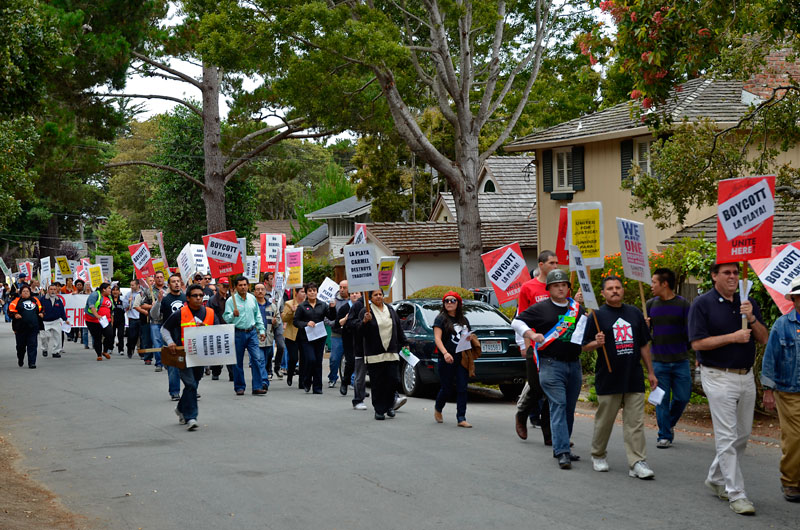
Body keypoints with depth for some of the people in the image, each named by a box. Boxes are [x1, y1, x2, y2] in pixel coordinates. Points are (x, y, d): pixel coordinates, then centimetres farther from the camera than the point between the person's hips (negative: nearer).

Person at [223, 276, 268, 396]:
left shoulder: (252, 298, 10)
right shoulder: (231, 300, -4)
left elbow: (257, 316, 18)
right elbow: (226, 318, -8)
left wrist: (261, 330, 14)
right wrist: (233, 315, -28)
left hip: (252, 332, 3)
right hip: (238, 334, -3)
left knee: (257, 359, -7)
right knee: (238, 362, 4)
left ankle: (257, 387, -6)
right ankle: (239, 387, 15)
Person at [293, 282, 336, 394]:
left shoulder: (323, 305, 9)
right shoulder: (301, 307, 3)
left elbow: (332, 318, 4)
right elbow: (296, 322, 0)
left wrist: (332, 308, -14)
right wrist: (306, 324, -16)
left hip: (320, 338, 3)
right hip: (306, 338, -3)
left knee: (318, 362, 4)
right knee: (311, 360, -14)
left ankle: (317, 387, 10)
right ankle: (307, 382, 10)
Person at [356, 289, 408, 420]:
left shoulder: (390, 310, 14)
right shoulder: (365, 312, -1)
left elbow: (399, 328, 22)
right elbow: (360, 331, -8)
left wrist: (404, 343, 20)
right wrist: (365, 321, -25)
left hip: (391, 353, 4)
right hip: (374, 355, -4)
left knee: (394, 380, -4)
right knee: (377, 384, -2)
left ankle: (389, 405, 18)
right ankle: (379, 410, 9)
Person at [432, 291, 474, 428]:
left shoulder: (463, 320, 15)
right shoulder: (441, 319, -1)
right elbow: (437, 338, -11)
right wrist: (445, 353, -26)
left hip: (462, 360, 4)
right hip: (447, 360, -4)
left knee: (462, 389, -3)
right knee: (446, 388, 4)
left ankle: (461, 419, -2)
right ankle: (437, 409, 32)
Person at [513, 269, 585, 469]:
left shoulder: (577, 308, 15)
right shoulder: (541, 308, -1)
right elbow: (517, 322, 2)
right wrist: (532, 334, -14)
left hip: (574, 364, 6)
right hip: (551, 365, -6)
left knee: (570, 408, 10)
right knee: (558, 406, -14)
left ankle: (560, 448, 20)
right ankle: (562, 452, -18)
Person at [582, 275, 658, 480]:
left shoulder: (634, 313, 13)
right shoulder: (598, 315, 0)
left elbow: (644, 345, 18)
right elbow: (585, 346, 0)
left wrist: (650, 372, 16)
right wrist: (596, 343, -22)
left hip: (634, 378, 3)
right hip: (608, 379, -3)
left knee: (635, 423, -1)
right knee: (604, 420, 7)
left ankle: (637, 462, -2)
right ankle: (598, 456, 25)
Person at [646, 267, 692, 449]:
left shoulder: (683, 304, -2)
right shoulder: (651, 304, 7)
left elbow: (690, 331, -2)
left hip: (680, 361, -1)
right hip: (659, 361, 1)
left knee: (682, 397, 3)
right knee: (662, 400, 2)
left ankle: (670, 423, 30)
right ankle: (664, 436, 10)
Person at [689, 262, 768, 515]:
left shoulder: (748, 303, 9)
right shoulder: (702, 304, -7)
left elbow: (763, 339, 4)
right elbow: (697, 343, -13)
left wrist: (751, 318, -14)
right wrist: (732, 337, -19)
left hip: (746, 377, 6)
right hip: (719, 377, -6)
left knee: (742, 434, 13)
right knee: (727, 437, -7)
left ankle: (716, 478, 30)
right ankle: (735, 494, -4)